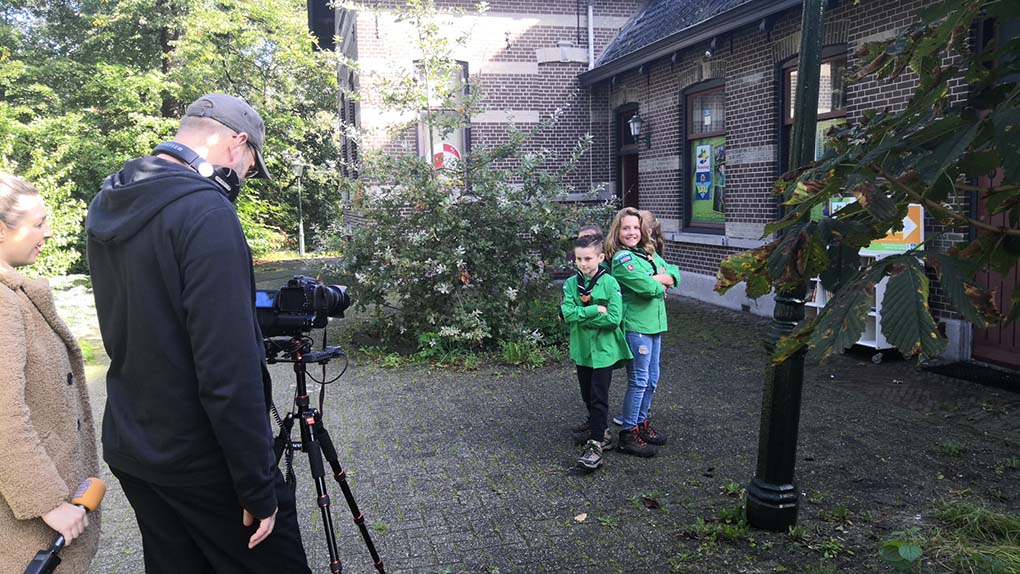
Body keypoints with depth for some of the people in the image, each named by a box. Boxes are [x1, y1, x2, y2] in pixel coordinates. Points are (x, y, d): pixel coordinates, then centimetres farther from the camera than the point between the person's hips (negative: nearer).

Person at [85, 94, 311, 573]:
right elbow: (229, 372, -26)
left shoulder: (106, 207, 5)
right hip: (201, 463, -8)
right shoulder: (206, 211, -22)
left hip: (130, 451, 8)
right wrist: (258, 489, -19)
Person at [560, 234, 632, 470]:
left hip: (604, 350, -5)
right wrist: (596, 310, -20)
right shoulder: (571, 284, -1)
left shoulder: (609, 283, -11)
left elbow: (614, 318, -19)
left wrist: (581, 317, -17)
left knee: (598, 399, -3)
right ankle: (601, 431, 36)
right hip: (582, 349, 5)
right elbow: (568, 313, -13)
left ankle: (595, 445, 1)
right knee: (588, 396, 17)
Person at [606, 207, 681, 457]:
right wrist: (661, 283, -2)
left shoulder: (649, 253, 13)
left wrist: (655, 279, -10)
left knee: (652, 379, 16)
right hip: (635, 326, -8)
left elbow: (674, 273, 10)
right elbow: (647, 287, -23)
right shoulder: (622, 258, -14)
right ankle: (628, 434, 8)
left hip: (654, 324, 8)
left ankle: (642, 423, 30)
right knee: (638, 381, -2)